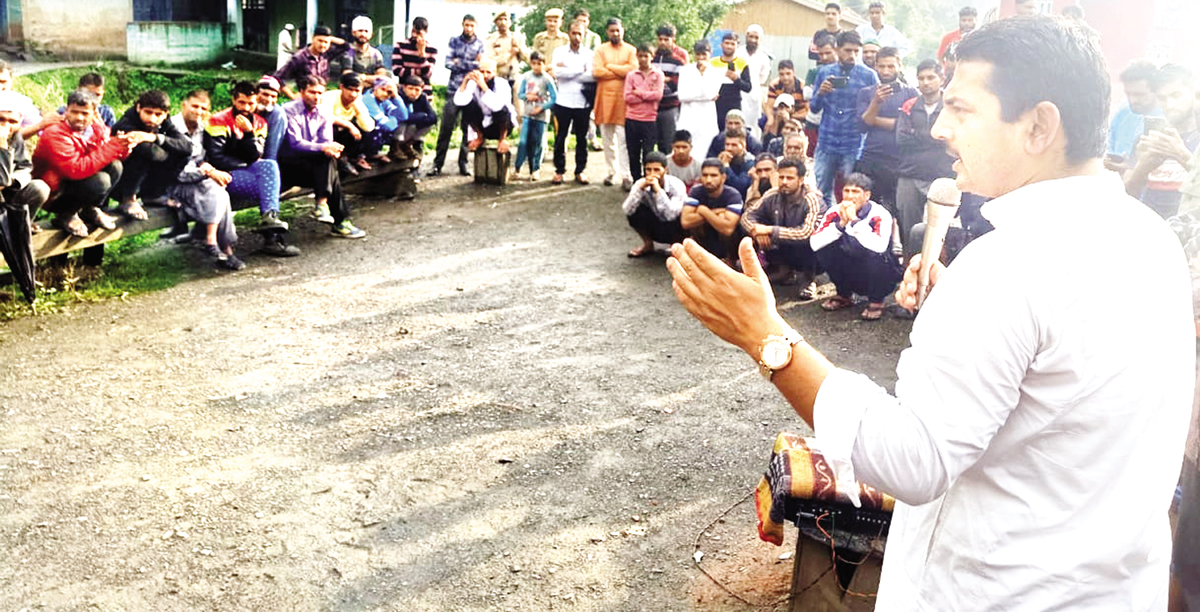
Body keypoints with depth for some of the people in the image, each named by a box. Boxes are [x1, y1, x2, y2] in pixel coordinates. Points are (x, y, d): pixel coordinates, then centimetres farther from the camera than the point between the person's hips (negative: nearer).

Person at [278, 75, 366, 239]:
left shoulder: (323, 116, 9)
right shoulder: (289, 111, -9)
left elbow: (327, 143, -2)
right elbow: (295, 143, -20)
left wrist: (332, 150, -29)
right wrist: (323, 148, -34)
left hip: (315, 166, 5)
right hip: (288, 166, -5)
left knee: (329, 156, -29)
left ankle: (322, 204, -36)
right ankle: (340, 222, -34)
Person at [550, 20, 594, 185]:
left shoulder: (589, 54, 4)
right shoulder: (559, 51, 5)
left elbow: (592, 76, -11)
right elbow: (557, 72, -12)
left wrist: (567, 71, -9)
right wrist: (580, 70, -8)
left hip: (582, 102, 0)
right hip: (563, 102, 0)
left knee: (582, 138, 7)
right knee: (561, 137, 4)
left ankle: (580, 170, 17)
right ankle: (559, 170, 14)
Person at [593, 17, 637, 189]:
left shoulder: (631, 51, 6)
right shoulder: (600, 51, 9)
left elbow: (633, 69, -11)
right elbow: (596, 71, -6)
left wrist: (610, 67, -5)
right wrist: (621, 72, -7)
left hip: (623, 98, -2)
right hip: (605, 97, 3)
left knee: (623, 139, -9)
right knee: (607, 138, 7)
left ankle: (626, 175, -9)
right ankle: (612, 172, 17)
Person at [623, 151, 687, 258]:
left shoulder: (676, 185, -25)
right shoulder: (640, 184, -16)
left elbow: (671, 215, -39)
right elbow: (626, 210, -28)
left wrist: (658, 190, -41)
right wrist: (640, 188, -35)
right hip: (656, 227, 4)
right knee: (635, 212, -23)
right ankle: (648, 244, 4)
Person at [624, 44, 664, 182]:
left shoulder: (658, 74, 3)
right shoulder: (631, 75, 7)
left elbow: (658, 95, -9)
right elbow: (627, 97, -4)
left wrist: (639, 93, -7)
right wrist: (648, 96, -8)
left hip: (650, 119, -2)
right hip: (632, 119, 2)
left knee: (648, 153, -2)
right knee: (633, 154, 7)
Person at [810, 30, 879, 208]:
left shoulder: (869, 75, 1)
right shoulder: (825, 72, 7)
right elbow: (814, 107, 8)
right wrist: (820, 93, -11)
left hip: (854, 146, -2)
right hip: (827, 143, 2)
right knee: (820, 192, 4)